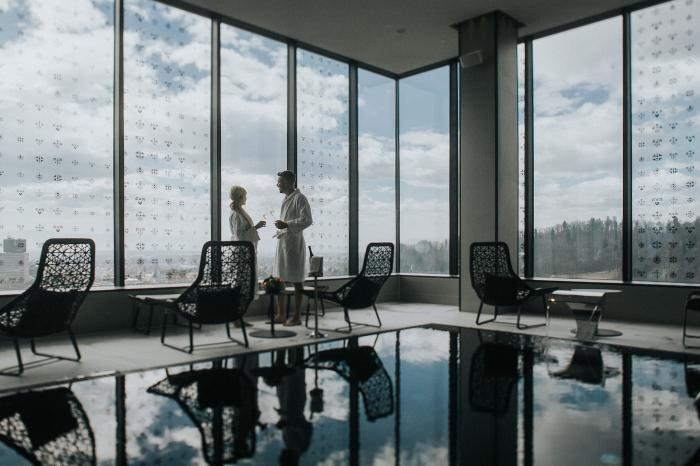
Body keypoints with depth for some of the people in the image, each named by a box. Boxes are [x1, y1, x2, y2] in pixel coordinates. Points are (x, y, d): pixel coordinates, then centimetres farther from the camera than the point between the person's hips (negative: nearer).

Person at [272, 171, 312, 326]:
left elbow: (307, 220, -18)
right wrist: (280, 229, 17)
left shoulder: (299, 198, -10)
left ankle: (296, 317, 7)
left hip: (294, 243, -9)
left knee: (297, 281, -1)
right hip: (282, 242, 9)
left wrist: (286, 225, -20)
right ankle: (281, 314, 21)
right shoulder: (286, 199, 16)